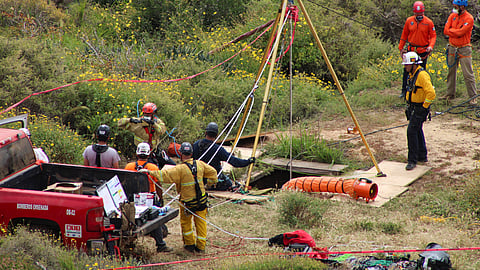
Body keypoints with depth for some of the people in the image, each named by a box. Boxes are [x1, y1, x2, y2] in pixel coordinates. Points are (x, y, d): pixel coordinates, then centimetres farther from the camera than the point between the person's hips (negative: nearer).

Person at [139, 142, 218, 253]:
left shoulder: (180, 169, -20)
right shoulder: (200, 164, -4)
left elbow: (165, 175, -24)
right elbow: (212, 172, 8)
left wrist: (150, 172, -19)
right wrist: (211, 182, 23)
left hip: (187, 201, -4)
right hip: (201, 199, 4)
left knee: (185, 222, 17)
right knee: (201, 222, 13)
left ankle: (190, 244, 23)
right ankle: (201, 246, 17)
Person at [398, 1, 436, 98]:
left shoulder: (428, 22, -5)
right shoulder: (409, 21, 1)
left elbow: (433, 36, -1)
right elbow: (404, 35, 10)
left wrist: (431, 46, -18)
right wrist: (401, 48, 10)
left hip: (423, 51, -2)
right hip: (411, 50, 2)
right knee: (407, 71, 2)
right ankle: (404, 91, 10)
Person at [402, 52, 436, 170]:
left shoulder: (422, 75, -21)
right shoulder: (412, 74, 10)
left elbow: (431, 93, -27)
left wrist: (424, 107, -20)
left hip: (420, 108, -10)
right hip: (413, 108, 10)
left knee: (412, 131, -13)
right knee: (417, 131, 17)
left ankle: (412, 160, -8)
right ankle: (422, 156, 30)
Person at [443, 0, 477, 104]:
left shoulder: (469, 18, -12)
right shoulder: (452, 16, 6)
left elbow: (460, 32, -21)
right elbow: (446, 31, -2)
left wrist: (451, 30, -7)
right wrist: (456, 32, -14)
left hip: (464, 49, -6)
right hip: (452, 48, 6)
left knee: (468, 74, -6)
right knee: (451, 72, 13)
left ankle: (473, 97, -2)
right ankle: (450, 94, 24)